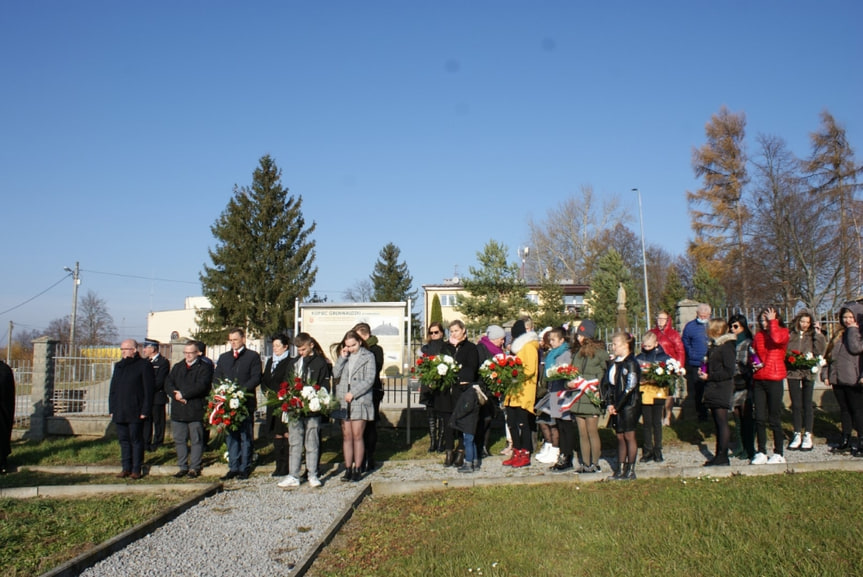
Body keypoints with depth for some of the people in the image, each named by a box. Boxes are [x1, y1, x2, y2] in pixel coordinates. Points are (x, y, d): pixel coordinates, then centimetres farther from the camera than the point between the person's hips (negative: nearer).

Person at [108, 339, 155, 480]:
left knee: (136, 440, 1)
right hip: (119, 413, 6)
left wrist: (145, 411, -13)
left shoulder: (143, 365, -5)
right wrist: (112, 409, 10)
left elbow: (149, 389, -9)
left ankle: (136, 469, 8)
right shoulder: (118, 366, 15)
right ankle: (126, 468, 19)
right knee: (123, 440, 10)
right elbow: (113, 389, 18)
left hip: (135, 412, -6)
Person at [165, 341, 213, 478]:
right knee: (179, 440, 9)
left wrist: (183, 394, -15)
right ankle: (182, 467, 19)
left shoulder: (204, 368, -2)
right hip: (178, 411, 6)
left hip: (196, 410, -5)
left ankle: (195, 467, 8)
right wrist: (176, 395, -12)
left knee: (196, 440, 1)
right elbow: (168, 384, 7)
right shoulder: (177, 367, 18)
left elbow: (201, 386, -15)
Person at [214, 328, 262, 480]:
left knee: (246, 436, 1)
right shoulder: (223, 357, 19)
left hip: (246, 401, -4)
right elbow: (216, 377, 13)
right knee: (231, 436, 8)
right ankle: (233, 468, 14)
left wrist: (242, 389, -19)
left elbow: (256, 378, -6)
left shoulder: (253, 356, 3)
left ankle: (244, 468, 8)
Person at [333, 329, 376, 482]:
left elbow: (369, 380, -6)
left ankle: (357, 469, 5)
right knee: (346, 436, 5)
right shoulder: (343, 356, 15)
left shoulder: (368, 356, 0)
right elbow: (336, 374, 3)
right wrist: (342, 357, -5)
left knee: (357, 436, -2)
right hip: (343, 401, 4)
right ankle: (348, 468, 10)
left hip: (360, 400, -4)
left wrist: (353, 393, -11)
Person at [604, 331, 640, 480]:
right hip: (616, 406, 7)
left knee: (629, 436, 1)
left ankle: (630, 471, 9)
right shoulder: (614, 363, 12)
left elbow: (630, 387, -18)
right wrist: (610, 404, -2)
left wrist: (617, 405, -15)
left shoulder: (631, 363, -12)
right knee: (620, 437, 10)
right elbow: (608, 384, 9)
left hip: (629, 405, -7)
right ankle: (620, 469, 17)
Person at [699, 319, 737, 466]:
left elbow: (729, 372, -19)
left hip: (721, 391, -9)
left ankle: (722, 457, 1)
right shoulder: (715, 345, 15)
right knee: (718, 424, 12)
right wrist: (703, 370, 8)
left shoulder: (727, 346, -14)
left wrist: (709, 376, -17)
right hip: (713, 391, 9)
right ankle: (719, 455, 18)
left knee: (722, 423, -4)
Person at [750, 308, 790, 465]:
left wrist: (773, 322, -11)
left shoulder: (783, 332, 0)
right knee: (759, 418, 5)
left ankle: (779, 454, 10)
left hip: (774, 380, -5)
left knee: (775, 419, 0)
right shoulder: (758, 335, 13)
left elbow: (777, 339, -23)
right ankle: (761, 452, 13)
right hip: (758, 380, 5)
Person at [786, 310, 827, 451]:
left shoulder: (813, 335, 5)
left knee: (807, 405, 2)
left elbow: (820, 350, -9)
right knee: (796, 405, 5)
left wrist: (818, 334, -12)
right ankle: (797, 435, 14)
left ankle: (808, 436, 9)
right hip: (793, 372, 1)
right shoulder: (790, 335, 6)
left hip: (808, 373, -1)